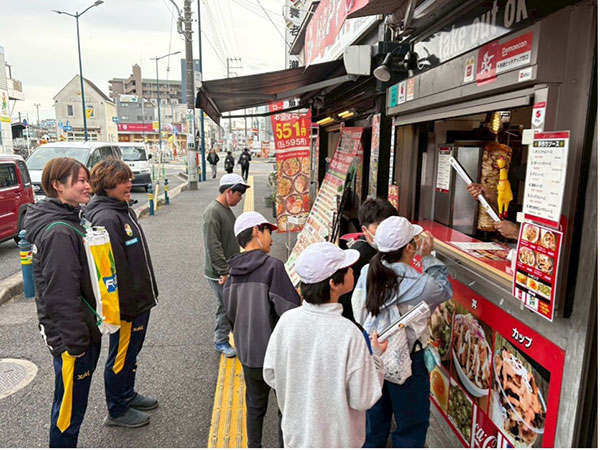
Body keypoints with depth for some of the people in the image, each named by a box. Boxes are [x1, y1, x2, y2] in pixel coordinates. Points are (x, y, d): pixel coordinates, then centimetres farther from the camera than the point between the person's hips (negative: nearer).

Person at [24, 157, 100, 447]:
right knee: (69, 409, 8)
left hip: (85, 330, 10)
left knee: (71, 403, 24)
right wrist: (75, 342, -20)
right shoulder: (58, 232, -24)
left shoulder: (72, 220, 7)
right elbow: (61, 294, -25)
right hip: (72, 338, -9)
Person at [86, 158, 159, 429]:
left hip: (139, 298, 10)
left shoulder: (123, 209, 9)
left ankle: (128, 395, 42)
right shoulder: (106, 218, -23)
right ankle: (117, 411, 26)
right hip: (127, 304, -10)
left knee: (131, 351, 24)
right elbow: (113, 267, -26)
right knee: (121, 357, 8)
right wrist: (126, 306, -22)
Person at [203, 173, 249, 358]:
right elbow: (213, 247, -24)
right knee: (227, 306, 2)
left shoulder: (227, 210, 10)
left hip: (231, 270, 9)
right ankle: (221, 341, 20)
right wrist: (224, 272, -21)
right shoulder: (213, 212, -21)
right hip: (219, 273, -9)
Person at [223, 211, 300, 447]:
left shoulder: (233, 271, 0)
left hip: (247, 353, 6)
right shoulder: (273, 266, -19)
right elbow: (290, 311, -21)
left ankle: (254, 446, 38)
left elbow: (230, 311, 10)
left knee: (255, 404, 23)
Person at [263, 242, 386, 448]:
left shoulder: (287, 320, -16)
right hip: (336, 439, -3)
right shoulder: (348, 334, -29)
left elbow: (271, 376, -5)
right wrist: (376, 355, -7)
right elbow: (363, 399, -20)